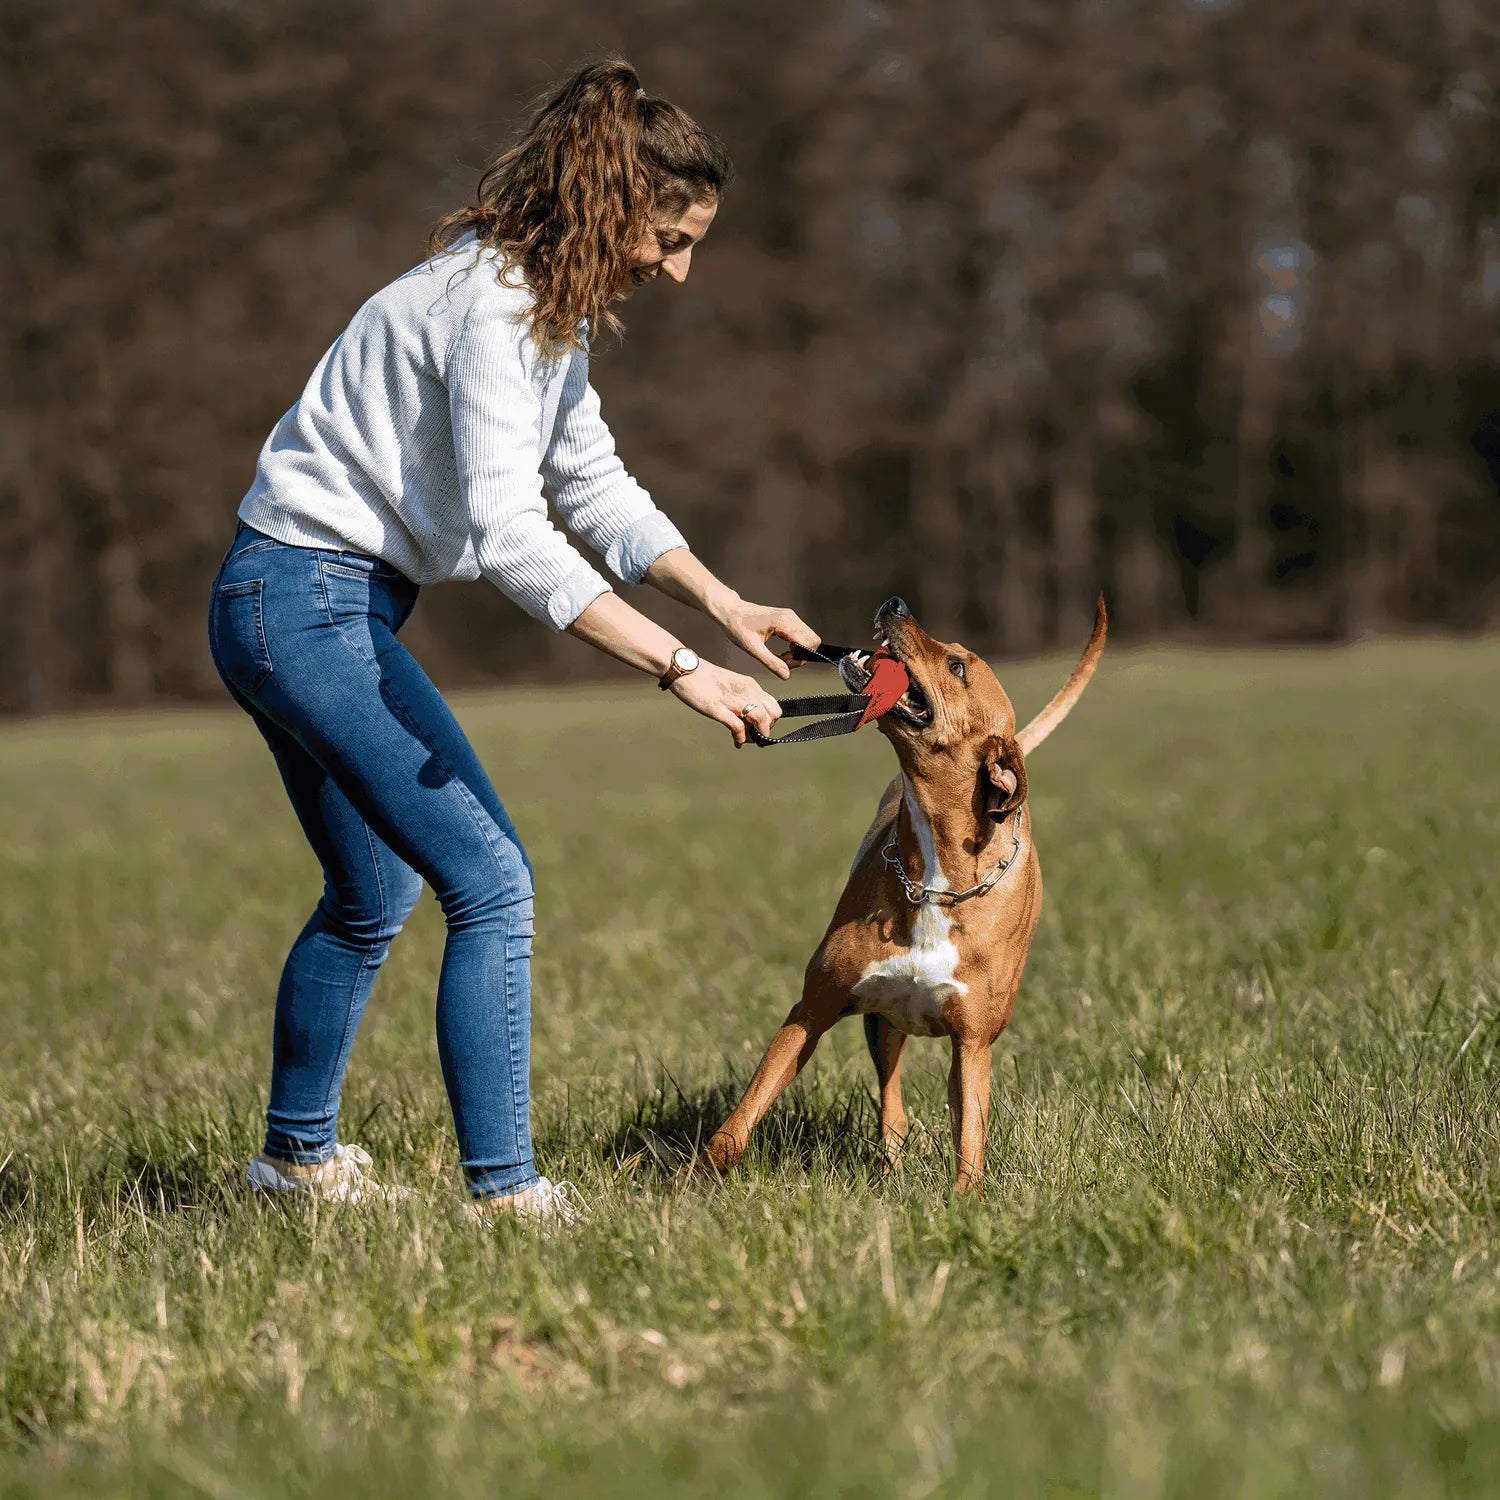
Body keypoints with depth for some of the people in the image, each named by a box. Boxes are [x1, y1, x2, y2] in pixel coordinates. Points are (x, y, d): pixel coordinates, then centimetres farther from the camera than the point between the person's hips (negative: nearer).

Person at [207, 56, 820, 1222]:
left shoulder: (550, 307, 9)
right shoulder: (490, 306, -22)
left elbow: (595, 486, 18)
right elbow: (509, 535, -31)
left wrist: (724, 603, 5)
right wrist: (681, 669, -32)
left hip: (301, 612, 11)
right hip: (309, 606, -11)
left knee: (374, 895, 22)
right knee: (490, 882, -14)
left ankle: (295, 1153, 37)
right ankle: (504, 1191, -14)